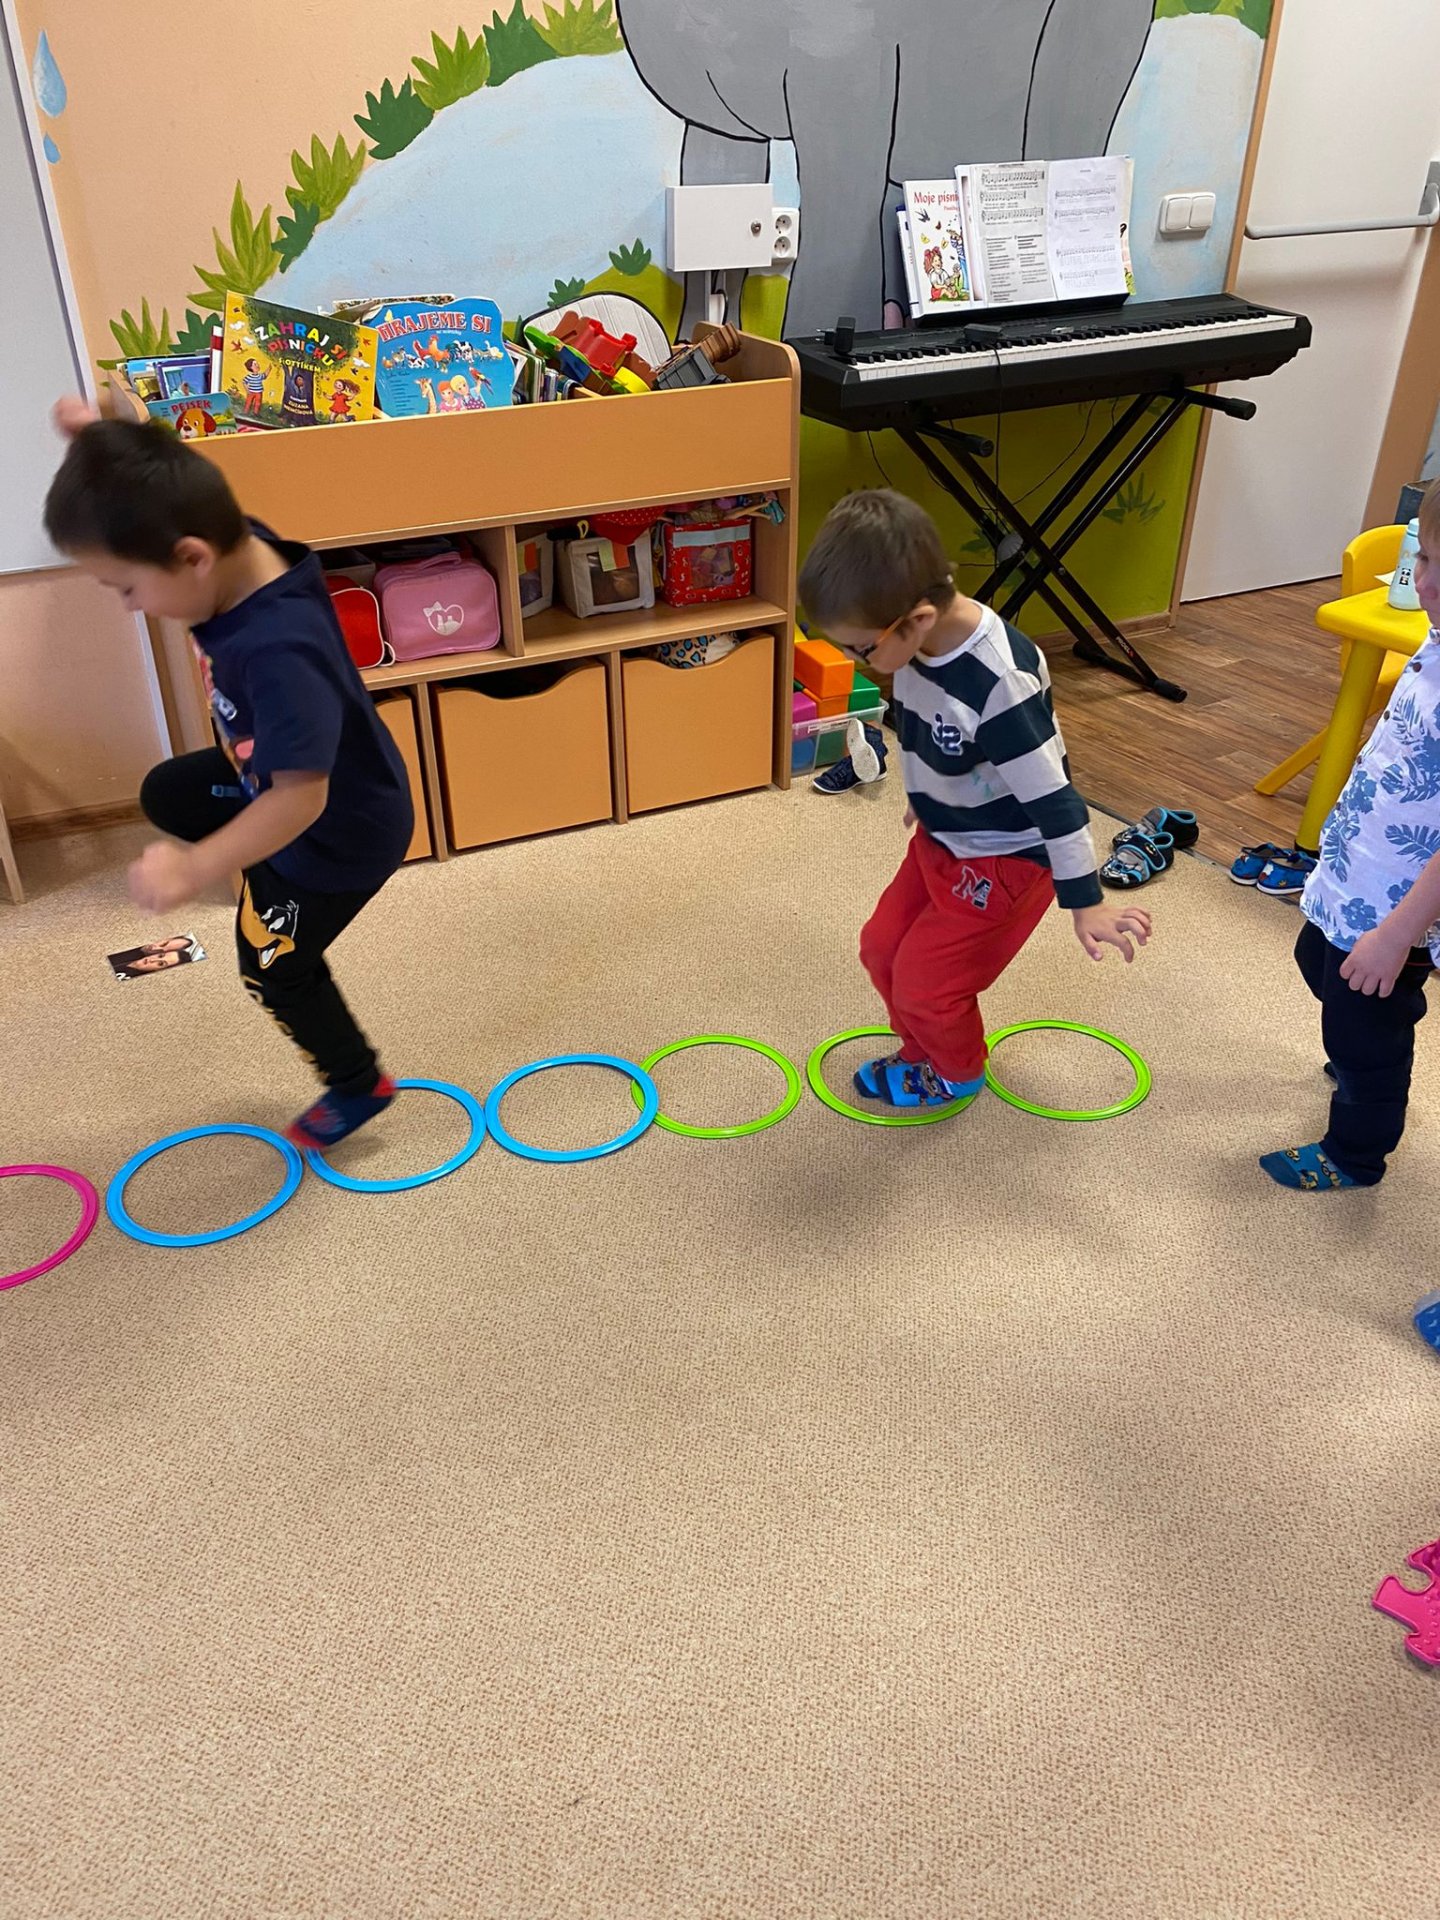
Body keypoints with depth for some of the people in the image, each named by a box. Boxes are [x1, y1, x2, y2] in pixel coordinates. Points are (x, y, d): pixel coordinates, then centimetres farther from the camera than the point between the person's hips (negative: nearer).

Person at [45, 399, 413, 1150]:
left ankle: (358, 1087, 38)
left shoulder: (280, 652, -44)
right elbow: (163, 499, 4)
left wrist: (196, 870, -45)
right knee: (166, 793, 29)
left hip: (339, 832, -8)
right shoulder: (244, 546, -19)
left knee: (272, 965, 15)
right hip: (270, 778, 8)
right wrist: (96, 439, -11)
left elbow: (300, 798, -45)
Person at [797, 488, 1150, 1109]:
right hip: (943, 838, 8)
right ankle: (924, 1053, 39)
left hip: (1005, 858, -8)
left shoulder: (998, 684, -36)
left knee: (925, 980, 1)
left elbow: (1051, 795, -29)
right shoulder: (919, 640, -12)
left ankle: (955, 1074, 32)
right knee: (882, 947, 14)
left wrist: (1086, 902, -21)